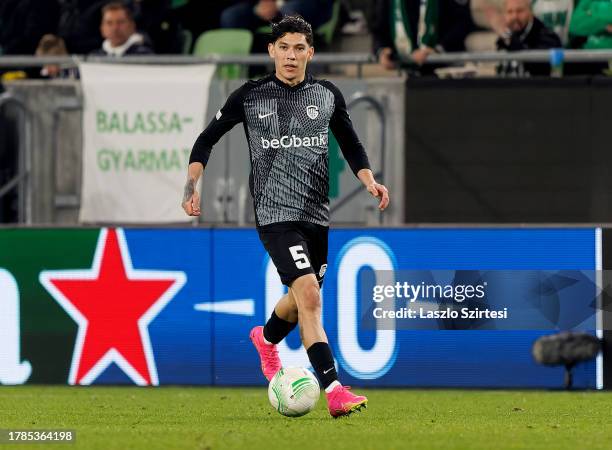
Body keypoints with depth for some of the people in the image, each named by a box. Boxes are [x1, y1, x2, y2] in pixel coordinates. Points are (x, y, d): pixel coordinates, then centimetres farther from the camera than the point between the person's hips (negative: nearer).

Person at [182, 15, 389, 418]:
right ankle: (334, 392, -27)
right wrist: (192, 184, -6)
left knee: (303, 300, 18)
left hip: (317, 214, 5)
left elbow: (351, 145, 18)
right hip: (275, 214, -5)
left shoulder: (328, 96, 7)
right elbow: (207, 139, 6)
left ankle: (266, 339, 53)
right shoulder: (250, 96, -2)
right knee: (309, 293, -22)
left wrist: (369, 181, 1)